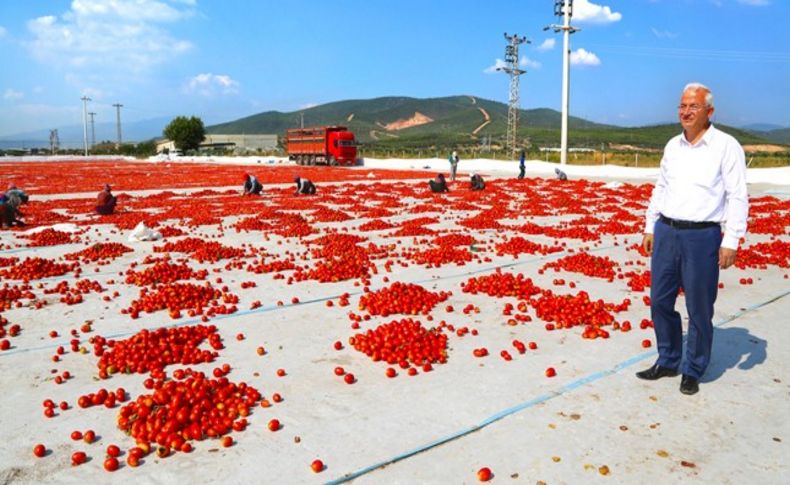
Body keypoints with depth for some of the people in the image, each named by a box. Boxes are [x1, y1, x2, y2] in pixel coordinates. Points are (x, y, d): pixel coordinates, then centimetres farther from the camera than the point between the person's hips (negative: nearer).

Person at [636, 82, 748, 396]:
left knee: (699, 309, 5)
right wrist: (650, 228, 16)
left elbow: (738, 197, -8)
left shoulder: (726, 146, -6)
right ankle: (667, 361, 28)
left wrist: (731, 241, -13)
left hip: (702, 237, -5)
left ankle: (693, 371, 21)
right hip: (666, 232, 6)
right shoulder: (673, 145, 11)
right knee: (660, 301, 11)